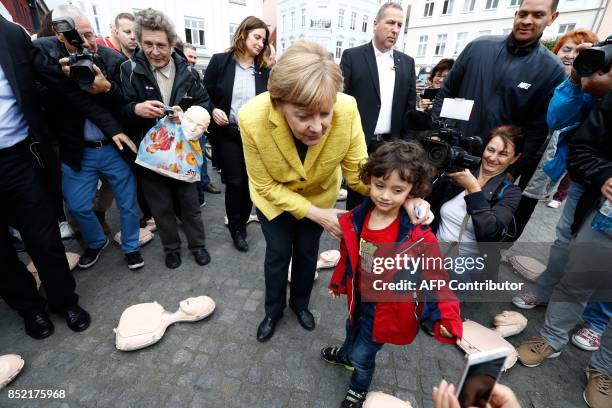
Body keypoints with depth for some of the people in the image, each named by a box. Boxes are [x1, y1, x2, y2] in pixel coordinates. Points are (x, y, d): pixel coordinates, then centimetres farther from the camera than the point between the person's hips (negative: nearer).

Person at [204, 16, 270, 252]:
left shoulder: (265, 69, 5)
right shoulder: (220, 61, -2)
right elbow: (204, 94, 2)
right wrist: (213, 111, -17)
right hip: (227, 133, -2)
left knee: (251, 181, 8)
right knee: (235, 182, -1)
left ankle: (241, 223, 31)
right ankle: (236, 229, 21)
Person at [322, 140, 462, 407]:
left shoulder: (418, 236, -30)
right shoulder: (355, 219, -16)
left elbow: (437, 277, -19)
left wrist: (449, 318, -26)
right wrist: (337, 283, 12)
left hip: (388, 306, -5)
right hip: (359, 296, 5)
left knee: (362, 354, 13)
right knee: (353, 329, 34)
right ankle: (346, 354, 71)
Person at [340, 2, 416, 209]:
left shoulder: (407, 62, 11)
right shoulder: (352, 56, -1)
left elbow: (410, 105, 12)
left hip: (393, 145, 4)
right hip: (359, 143, -3)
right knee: (356, 197, 9)